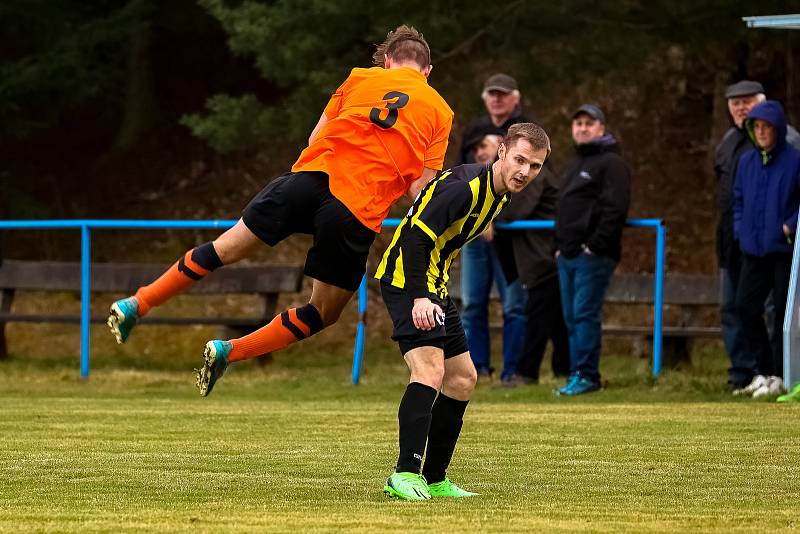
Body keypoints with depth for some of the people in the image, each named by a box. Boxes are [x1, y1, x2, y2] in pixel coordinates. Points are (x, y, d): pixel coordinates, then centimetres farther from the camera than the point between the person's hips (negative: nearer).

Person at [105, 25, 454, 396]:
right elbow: (419, 191, 4)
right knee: (323, 314, 15)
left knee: (224, 249, 15)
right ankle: (228, 352, 6)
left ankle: (135, 305, 18)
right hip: (358, 214, -2)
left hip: (310, 181, 2)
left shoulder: (362, 77, 15)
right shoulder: (441, 113, 11)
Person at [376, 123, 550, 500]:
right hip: (407, 278, -10)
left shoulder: (500, 194, 10)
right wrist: (420, 297, -33)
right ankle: (405, 475, -30)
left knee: (462, 380, 12)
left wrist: (435, 294, 21)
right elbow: (417, 235, -27)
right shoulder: (465, 186, -20)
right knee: (430, 369, -25)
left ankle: (434, 479, 19)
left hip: (434, 286, 10)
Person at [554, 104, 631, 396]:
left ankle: (586, 375, -10)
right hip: (567, 255, 9)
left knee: (585, 314, -11)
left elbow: (615, 208, -16)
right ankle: (577, 373, 11)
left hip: (593, 255, -9)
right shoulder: (574, 165, 24)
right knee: (572, 317, 8)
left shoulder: (611, 163, -5)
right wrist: (559, 245, 18)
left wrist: (596, 244, -20)